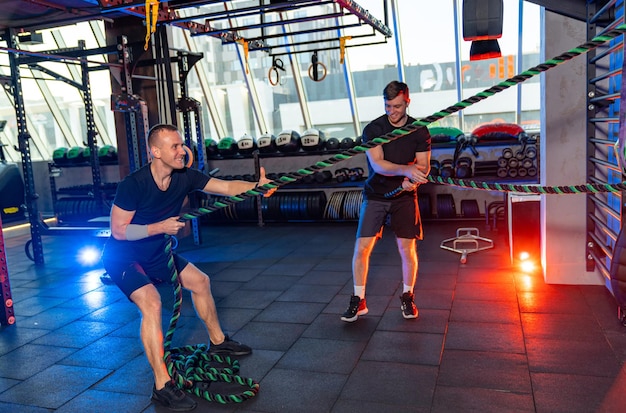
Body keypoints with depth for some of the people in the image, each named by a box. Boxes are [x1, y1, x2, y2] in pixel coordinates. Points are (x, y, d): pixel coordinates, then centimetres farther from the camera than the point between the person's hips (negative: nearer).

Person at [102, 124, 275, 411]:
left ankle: (218, 342, 33)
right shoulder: (133, 184, -29)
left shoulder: (185, 177, -12)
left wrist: (257, 185, -30)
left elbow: (227, 187, -13)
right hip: (123, 258, -7)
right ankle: (162, 387, -18)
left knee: (200, 281, 13)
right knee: (151, 303, -27)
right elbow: (118, 230, -25)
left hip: (155, 253, 8)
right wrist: (160, 227, -30)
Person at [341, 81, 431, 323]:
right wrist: (406, 169, -37)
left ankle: (407, 297, 25)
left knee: (407, 250, 2)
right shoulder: (372, 129, -8)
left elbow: (424, 166, -3)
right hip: (375, 195, -1)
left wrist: (412, 180, -25)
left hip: (405, 196, 1)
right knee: (362, 248, -5)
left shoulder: (419, 131, -1)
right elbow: (377, 164, -20)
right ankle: (358, 300, 10)